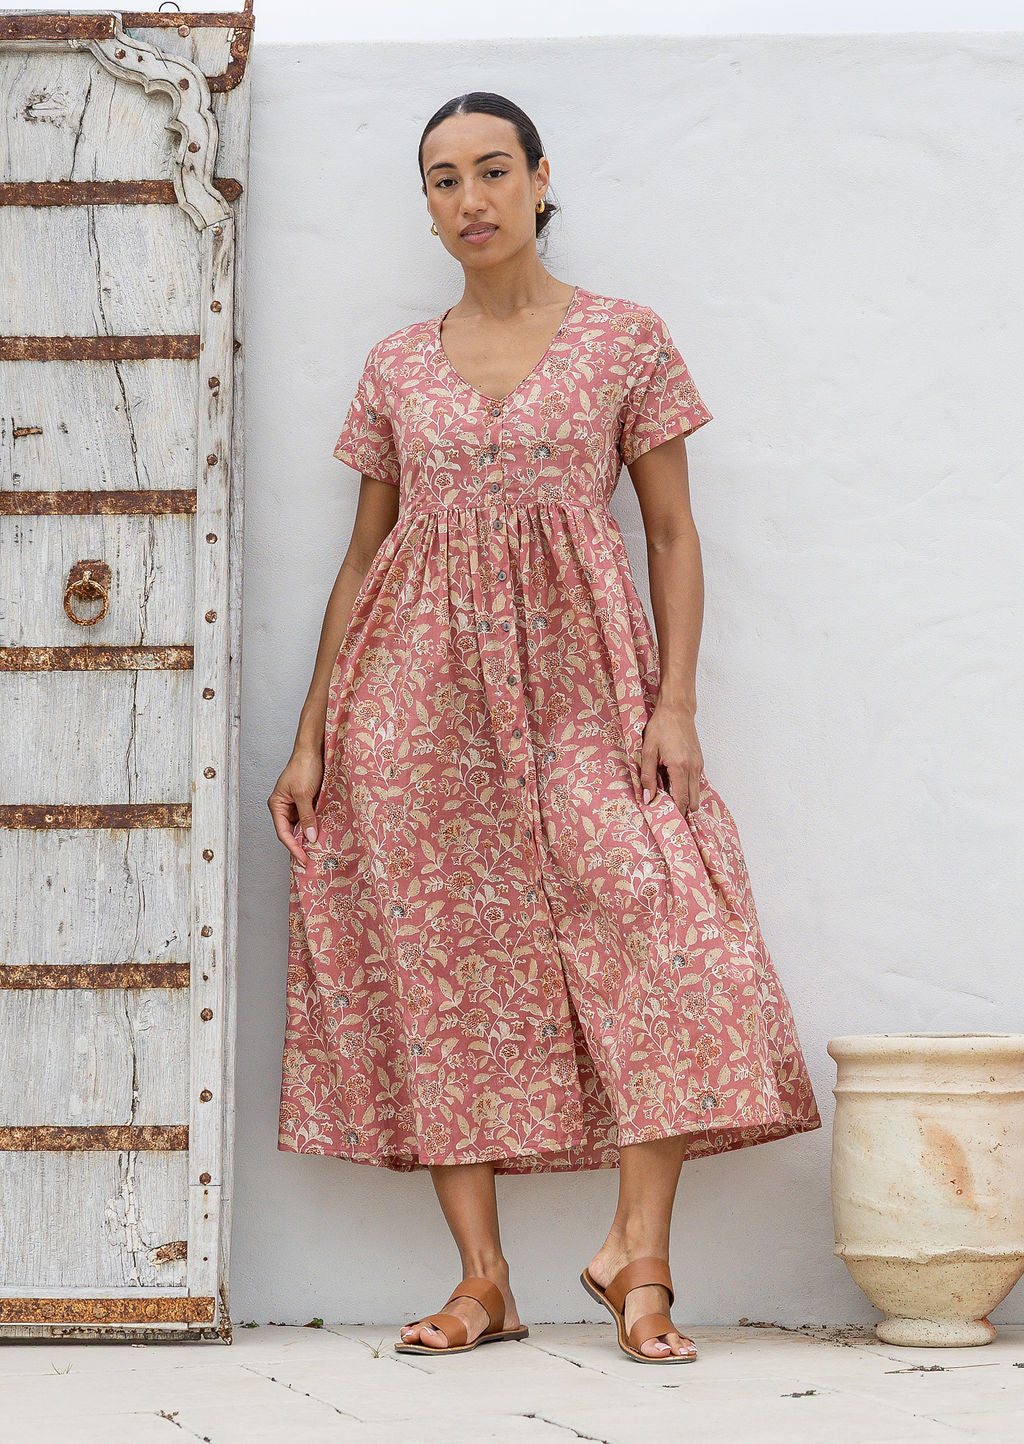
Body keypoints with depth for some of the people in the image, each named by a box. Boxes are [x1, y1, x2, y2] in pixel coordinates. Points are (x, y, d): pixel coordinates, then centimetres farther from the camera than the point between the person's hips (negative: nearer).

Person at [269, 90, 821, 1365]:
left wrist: (675, 700, -8)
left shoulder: (625, 339, 6)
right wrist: (311, 734, 9)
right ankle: (481, 1281, 3)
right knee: (440, 963, -2)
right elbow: (363, 553, 14)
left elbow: (673, 533, 4)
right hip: (422, 687, 2)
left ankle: (637, 1259, -11)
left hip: (579, 681, -2)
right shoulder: (398, 366, 12)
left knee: (656, 933, -17)